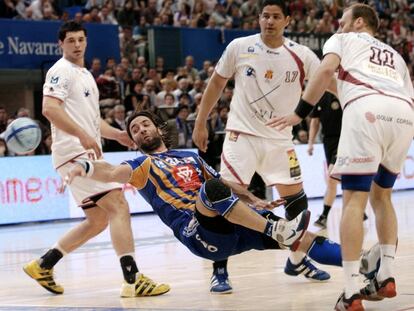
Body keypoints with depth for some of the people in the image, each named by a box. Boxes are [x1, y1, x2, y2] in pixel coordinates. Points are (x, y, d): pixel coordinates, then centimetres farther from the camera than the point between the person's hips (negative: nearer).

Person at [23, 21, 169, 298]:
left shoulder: (86, 75, 24)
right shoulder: (61, 71, -6)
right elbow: (50, 109, -20)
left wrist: (117, 134, 16)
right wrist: (83, 136, -28)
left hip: (87, 153, 10)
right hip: (74, 152, -10)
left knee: (97, 221, 13)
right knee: (119, 206, -17)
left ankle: (43, 265, 17)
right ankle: (133, 280, -22)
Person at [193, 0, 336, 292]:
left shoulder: (301, 56, -4)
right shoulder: (239, 48, -6)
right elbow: (217, 83, 6)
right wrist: (200, 123, 7)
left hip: (280, 139, 2)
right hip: (242, 134, -2)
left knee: (297, 201, 6)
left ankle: (297, 260, 27)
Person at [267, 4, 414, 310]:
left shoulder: (344, 40, 25)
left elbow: (326, 70, 4)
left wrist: (299, 113, 4)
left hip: (368, 109, -5)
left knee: (354, 200, -3)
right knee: (381, 195, 24)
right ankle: (387, 277, 19)